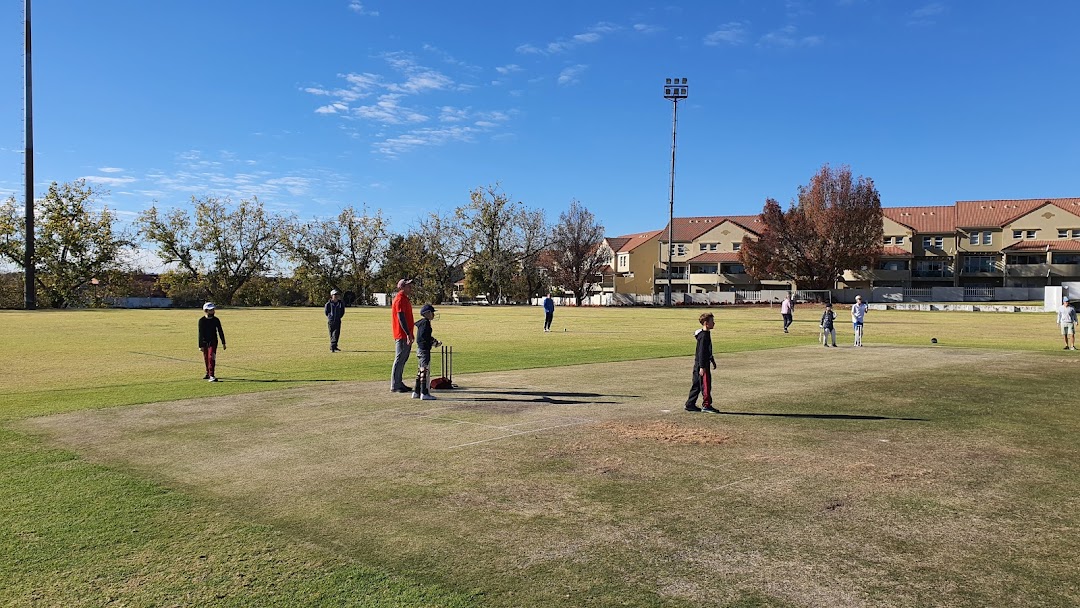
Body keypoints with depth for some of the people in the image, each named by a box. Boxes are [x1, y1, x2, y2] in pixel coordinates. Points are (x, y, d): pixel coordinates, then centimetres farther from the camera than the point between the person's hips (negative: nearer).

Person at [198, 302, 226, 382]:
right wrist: (200, 346, -8)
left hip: (213, 342, -1)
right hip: (204, 342, 1)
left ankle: (211, 376, -17)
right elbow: (200, 334, -5)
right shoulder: (202, 320, -4)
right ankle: (208, 373, 29)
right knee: (206, 359, 11)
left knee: (211, 358, -13)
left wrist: (223, 343, 7)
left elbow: (220, 332, 6)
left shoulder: (216, 320, -1)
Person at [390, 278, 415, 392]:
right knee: (399, 359, -6)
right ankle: (395, 386, -2)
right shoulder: (400, 299, -14)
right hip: (402, 335, -10)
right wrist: (408, 334, -25)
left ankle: (398, 384, 21)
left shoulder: (405, 299, 18)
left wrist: (410, 334, 23)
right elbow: (401, 317, -22)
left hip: (405, 335, 10)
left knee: (403, 359, 14)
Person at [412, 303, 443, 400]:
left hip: (419, 349, 10)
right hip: (424, 350, -10)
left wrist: (434, 341, 13)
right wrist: (434, 342, -18)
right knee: (425, 371, -6)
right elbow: (423, 336, -23)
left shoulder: (422, 323, 16)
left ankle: (416, 392, 21)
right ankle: (424, 393, -5)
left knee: (420, 371, 15)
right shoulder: (426, 322, -14)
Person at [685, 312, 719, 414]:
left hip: (699, 364, 10)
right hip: (702, 364, -10)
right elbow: (701, 352, -21)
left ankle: (690, 404, 18)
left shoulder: (707, 334, 14)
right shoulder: (703, 335, -17)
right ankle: (706, 405, 1)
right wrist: (702, 367, -23)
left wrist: (712, 361, 31)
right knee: (706, 384, -5)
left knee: (697, 385, 13)